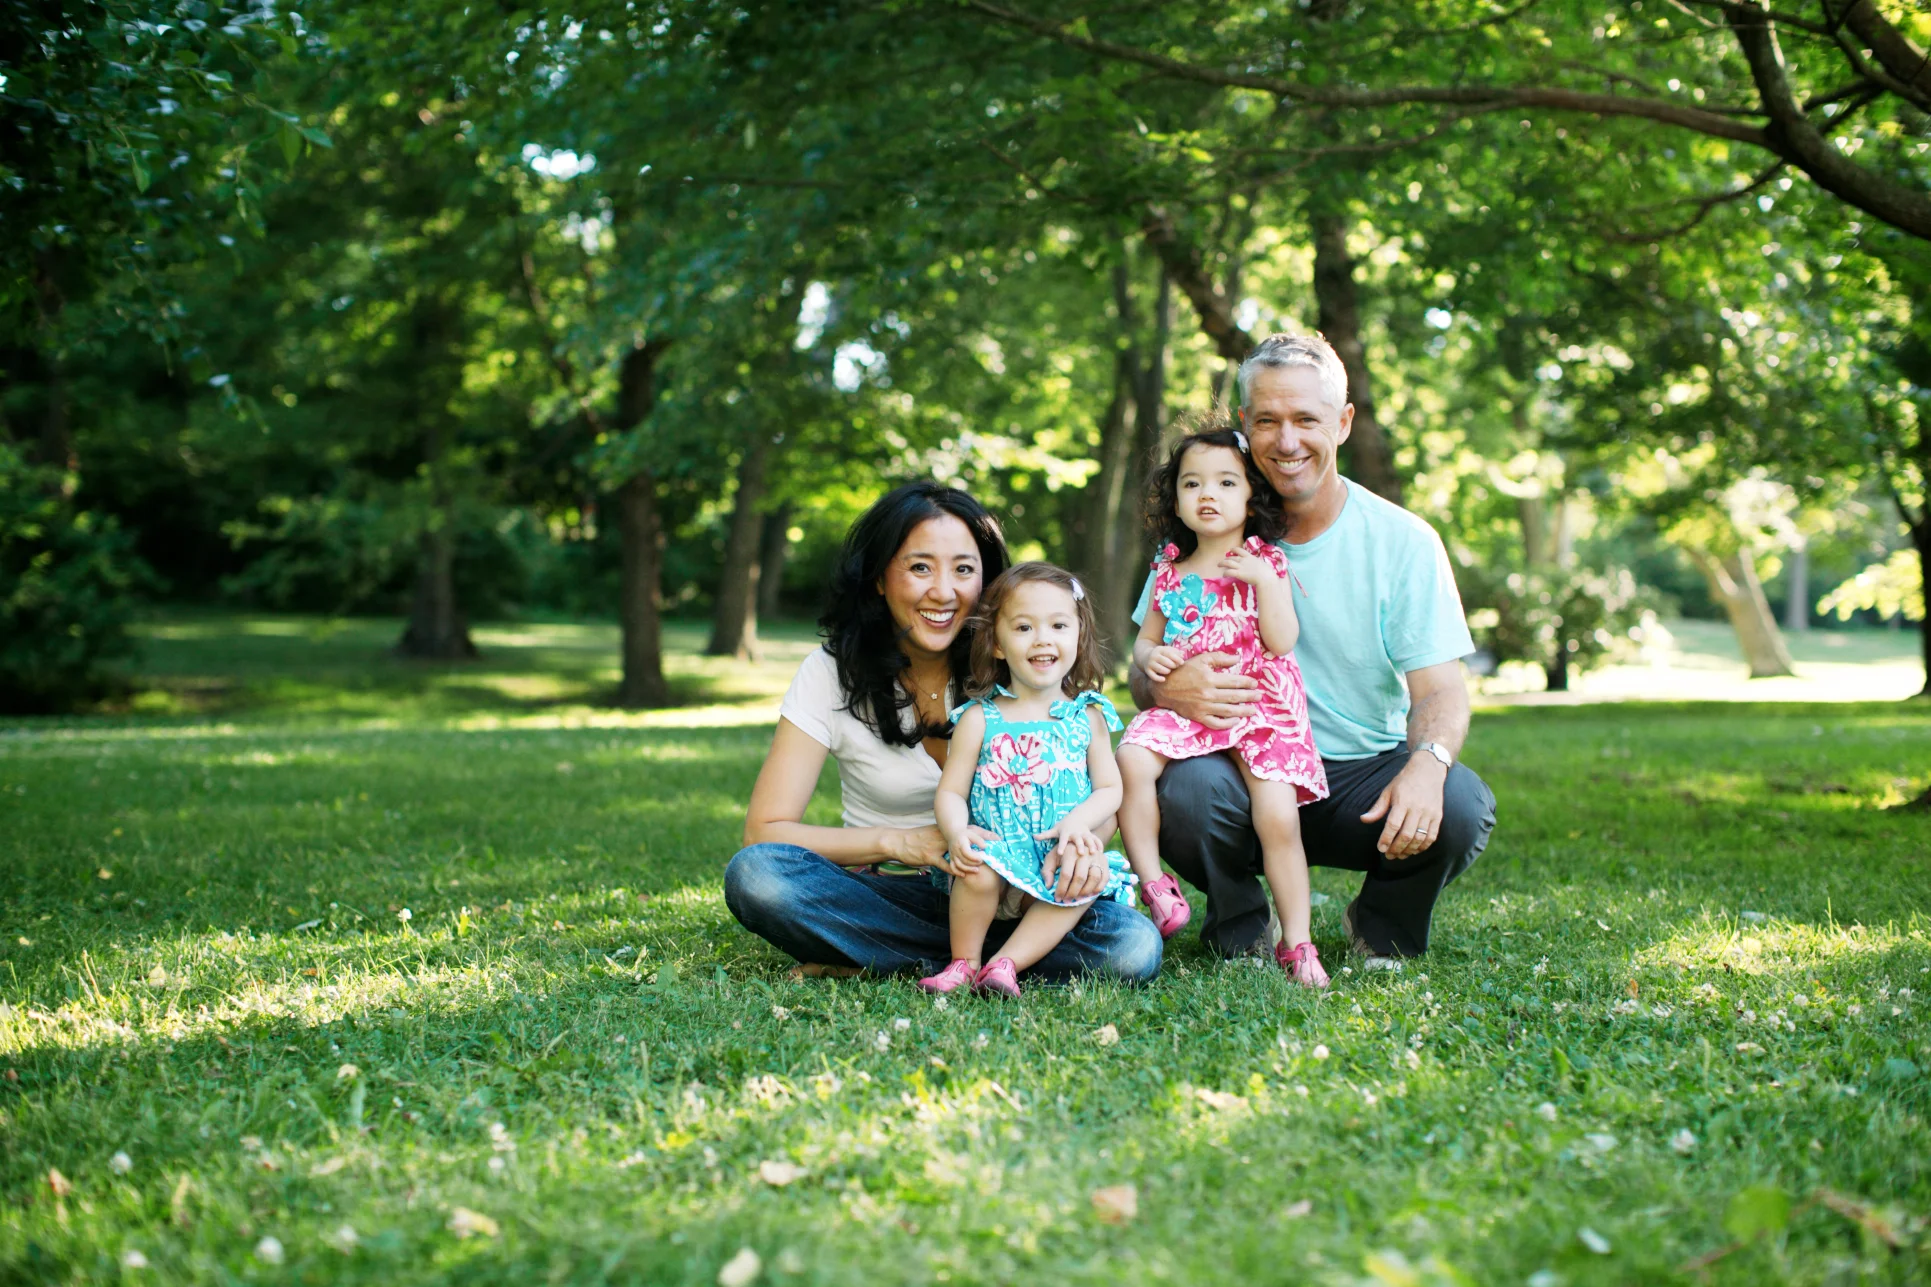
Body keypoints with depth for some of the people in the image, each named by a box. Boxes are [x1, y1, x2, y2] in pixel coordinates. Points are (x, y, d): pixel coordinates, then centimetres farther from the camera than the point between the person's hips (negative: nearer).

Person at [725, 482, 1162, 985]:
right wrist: (902, 842, -24)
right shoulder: (832, 672, -7)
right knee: (753, 874, -31)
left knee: (1134, 948, -28)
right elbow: (765, 831, -12)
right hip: (888, 894, 0)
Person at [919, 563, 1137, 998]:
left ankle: (1007, 963, -22)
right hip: (997, 849, -1)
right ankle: (964, 962, -7)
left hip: (1060, 864, 2)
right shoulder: (979, 719, 4)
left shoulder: (1088, 717, 10)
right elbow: (950, 792, 2)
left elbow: (1109, 788, 7)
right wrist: (957, 832, -20)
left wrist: (1079, 821, -14)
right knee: (978, 870, -32)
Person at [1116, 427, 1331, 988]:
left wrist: (1264, 580, -14)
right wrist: (1149, 656, -3)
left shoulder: (1265, 564, 5)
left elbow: (1282, 641, -5)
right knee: (1132, 757, -27)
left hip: (1259, 707, -2)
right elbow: (1146, 638, 20)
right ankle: (1155, 888, -18)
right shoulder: (1170, 572, 14)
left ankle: (1296, 942, -5)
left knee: (1278, 815, -17)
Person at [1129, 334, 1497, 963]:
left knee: (1461, 807, -29)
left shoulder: (1401, 540, -3)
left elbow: (1439, 689, -8)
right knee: (1183, 785, -33)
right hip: (1246, 769, 0)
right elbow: (1145, 672, 0)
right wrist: (1166, 688, -27)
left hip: (1366, 771, 0)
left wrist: (1427, 763, -32)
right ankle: (1240, 932, 1)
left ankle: (1381, 931, 6)